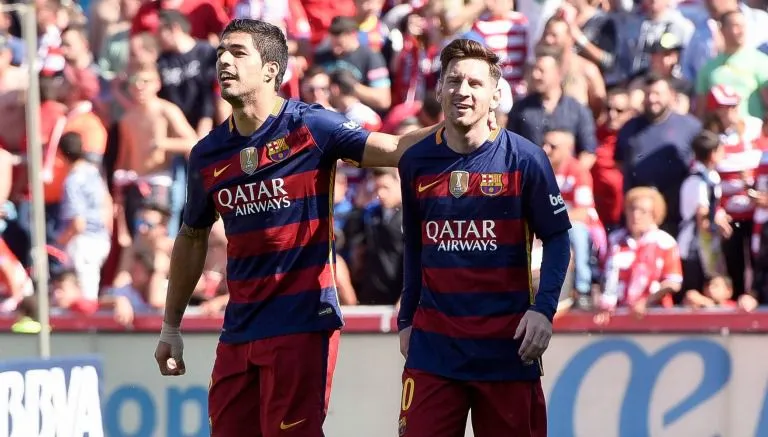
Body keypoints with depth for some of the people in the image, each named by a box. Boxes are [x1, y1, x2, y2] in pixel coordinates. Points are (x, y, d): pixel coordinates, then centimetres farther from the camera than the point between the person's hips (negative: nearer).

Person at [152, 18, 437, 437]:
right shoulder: (207, 154, 8)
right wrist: (170, 328, 22)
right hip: (238, 331, 5)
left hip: (302, 325, -5)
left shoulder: (309, 127, -6)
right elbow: (192, 238, 21)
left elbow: (396, 149, -15)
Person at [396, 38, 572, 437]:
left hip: (507, 344, -2)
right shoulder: (416, 162, 5)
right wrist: (406, 319, 18)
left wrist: (543, 308, -13)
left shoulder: (524, 158, -5)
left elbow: (557, 238, -1)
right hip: (434, 341, 2)